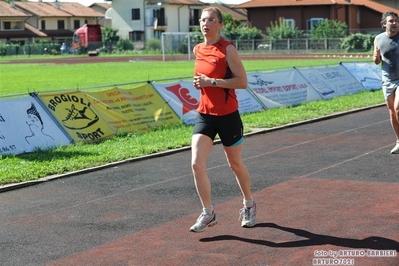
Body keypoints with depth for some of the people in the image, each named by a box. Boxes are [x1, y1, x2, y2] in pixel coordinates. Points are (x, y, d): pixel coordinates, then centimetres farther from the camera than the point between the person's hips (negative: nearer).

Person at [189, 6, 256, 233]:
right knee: (197, 165, -10)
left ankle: (249, 204, 37)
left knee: (235, 164, 12)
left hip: (228, 116, -5)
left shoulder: (228, 49, -12)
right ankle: (208, 213, 3)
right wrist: (201, 83, 3)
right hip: (204, 115, 5)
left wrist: (211, 82, -23)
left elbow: (243, 82, -17)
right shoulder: (198, 50, 7)